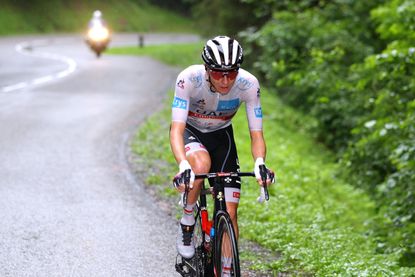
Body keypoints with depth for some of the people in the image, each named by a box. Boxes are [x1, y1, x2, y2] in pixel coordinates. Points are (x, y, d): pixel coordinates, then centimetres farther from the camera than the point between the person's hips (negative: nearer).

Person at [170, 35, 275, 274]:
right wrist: (183, 165, -57)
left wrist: (260, 163, -45)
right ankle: (187, 223, -11)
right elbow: (176, 129, -38)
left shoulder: (249, 84, -28)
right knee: (201, 165, -37)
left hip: (221, 135, 2)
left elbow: (257, 135, -24)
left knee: (229, 213, -8)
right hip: (190, 131, -2)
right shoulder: (189, 79, -34)